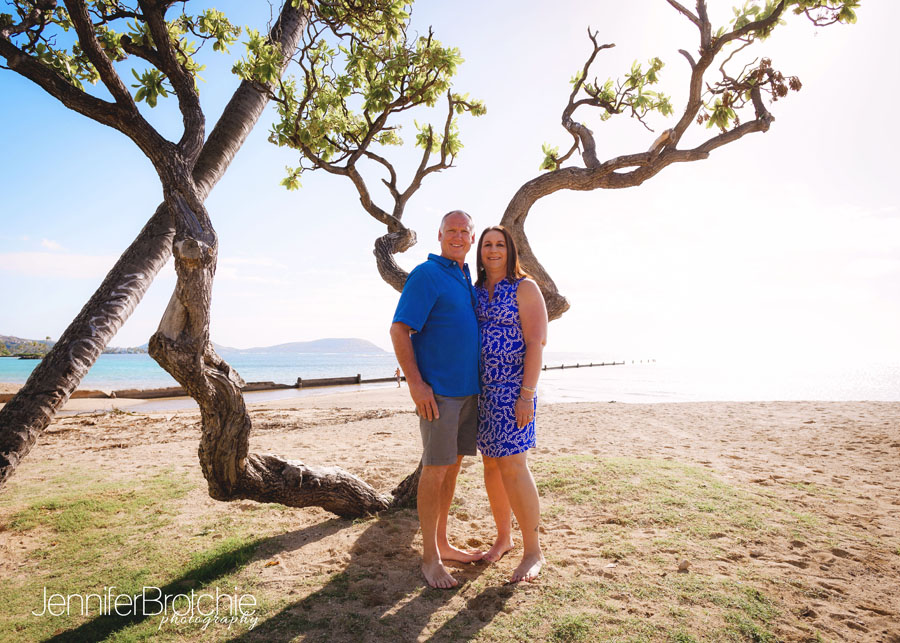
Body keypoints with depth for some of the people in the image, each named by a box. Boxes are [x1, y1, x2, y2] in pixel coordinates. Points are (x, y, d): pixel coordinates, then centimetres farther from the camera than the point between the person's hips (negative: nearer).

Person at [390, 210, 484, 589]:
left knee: (452, 466, 13)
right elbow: (399, 331, -14)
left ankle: (442, 543, 26)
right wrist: (415, 383, -20)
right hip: (438, 389, -8)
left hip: (467, 388, 8)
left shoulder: (466, 278, 16)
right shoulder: (426, 275, -8)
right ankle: (430, 558, 10)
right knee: (435, 469, -2)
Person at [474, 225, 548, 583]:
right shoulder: (475, 292, 14)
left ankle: (533, 551, 5)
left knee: (512, 465, -9)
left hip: (512, 388, -6)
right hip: (479, 389, 6)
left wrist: (527, 394, -17)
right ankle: (503, 537, 26)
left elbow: (535, 343, -10)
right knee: (491, 464, 10)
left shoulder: (524, 287, -3)